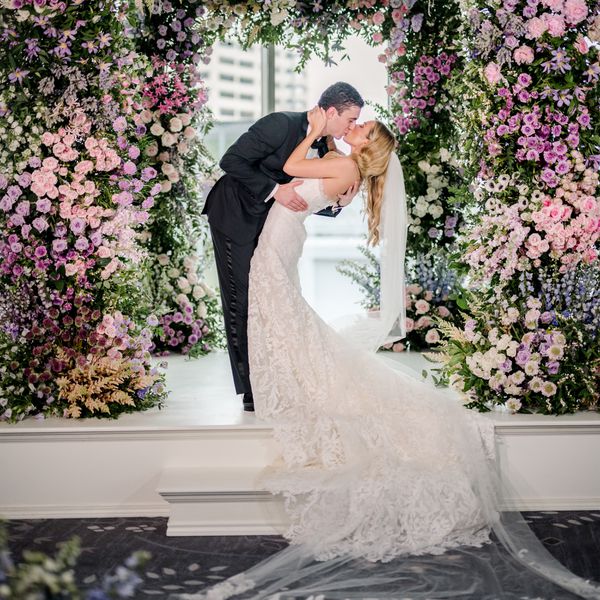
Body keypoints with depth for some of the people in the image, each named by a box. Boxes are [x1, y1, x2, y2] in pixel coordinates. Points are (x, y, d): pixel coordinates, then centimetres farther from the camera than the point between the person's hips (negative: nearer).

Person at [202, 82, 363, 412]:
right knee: (242, 301, -5)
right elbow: (231, 161, -25)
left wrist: (337, 201, -16)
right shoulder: (281, 124, -23)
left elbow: (308, 202, 3)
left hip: (267, 222, 8)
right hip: (235, 216, -8)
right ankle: (252, 390, 0)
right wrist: (275, 190, -29)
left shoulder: (324, 147, 0)